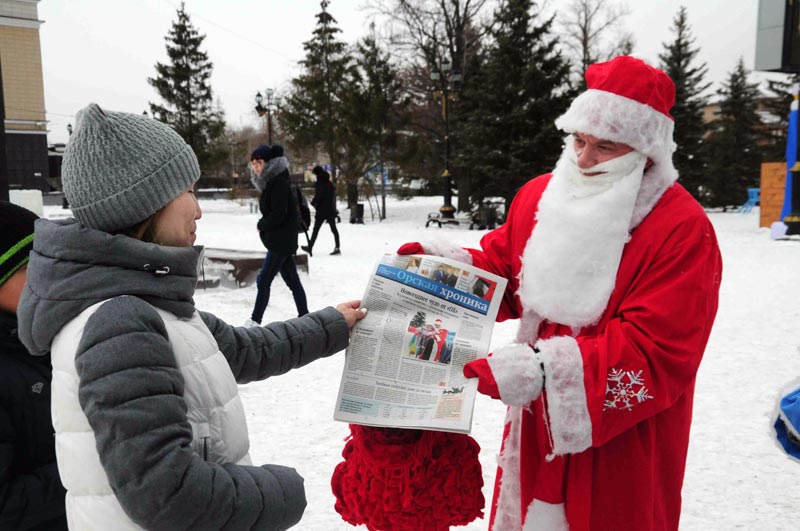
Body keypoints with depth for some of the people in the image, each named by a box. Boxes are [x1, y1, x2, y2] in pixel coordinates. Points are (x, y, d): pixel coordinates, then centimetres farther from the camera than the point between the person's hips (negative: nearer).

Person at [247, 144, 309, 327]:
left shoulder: (279, 183, -16)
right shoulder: (271, 183, 13)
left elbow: (278, 215, -21)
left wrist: (261, 225, -6)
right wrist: (264, 225, -1)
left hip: (281, 241, -9)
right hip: (279, 241, 9)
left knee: (263, 281, -6)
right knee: (292, 281, 12)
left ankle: (255, 320, 1)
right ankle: (304, 316, 19)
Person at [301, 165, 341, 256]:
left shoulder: (319, 183, -11)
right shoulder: (330, 183, 9)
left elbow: (318, 196, -16)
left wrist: (313, 202, 2)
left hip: (322, 210, -6)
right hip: (331, 210, 6)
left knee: (316, 229, 1)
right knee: (333, 228, 8)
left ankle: (310, 247, 7)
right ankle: (337, 248, 4)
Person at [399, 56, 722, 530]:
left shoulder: (684, 230, -19)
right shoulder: (539, 196, 0)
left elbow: (654, 353, -25)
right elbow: (503, 272, 10)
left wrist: (544, 370, -34)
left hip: (622, 442, -5)